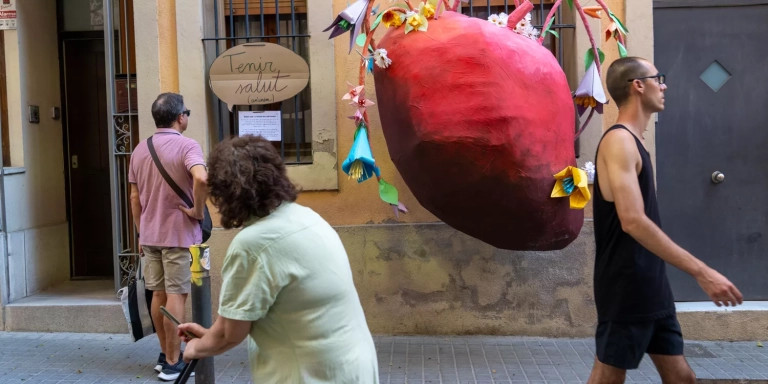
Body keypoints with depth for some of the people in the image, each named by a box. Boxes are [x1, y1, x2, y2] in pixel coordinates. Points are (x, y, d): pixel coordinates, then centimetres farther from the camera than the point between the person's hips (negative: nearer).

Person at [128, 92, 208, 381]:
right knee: (176, 295, -1)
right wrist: (198, 210, -19)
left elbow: (135, 197, 11)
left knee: (158, 294, 14)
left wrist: (141, 232, 18)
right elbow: (201, 178, -33)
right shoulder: (187, 145, -13)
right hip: (179, 233, -6)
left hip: (150, 235, 6)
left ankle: (166, 355, 26)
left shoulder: (140, 150, 8)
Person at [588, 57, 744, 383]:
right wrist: (701, 272, -26)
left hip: (652, 288, 9)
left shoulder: (631, 142, 15)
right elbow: (633, 221, -26)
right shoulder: (618, 140, -15)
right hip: (626, 289, -9)